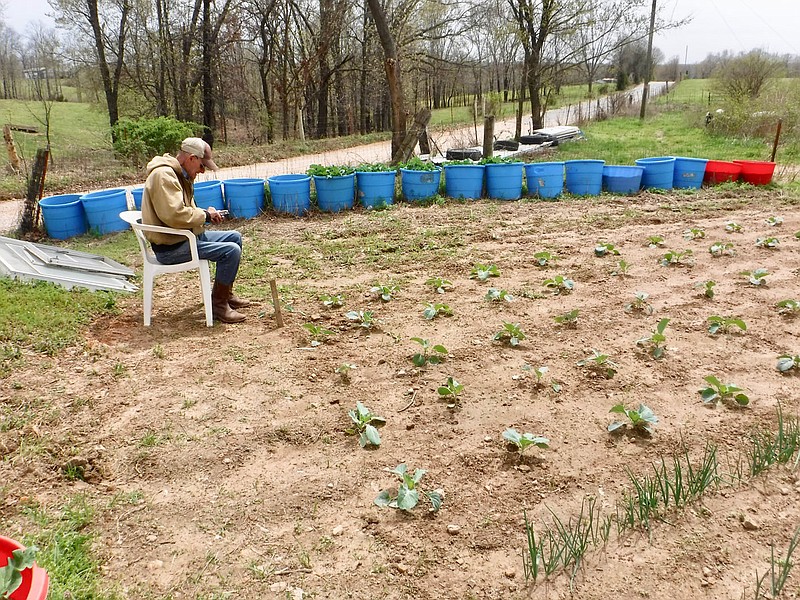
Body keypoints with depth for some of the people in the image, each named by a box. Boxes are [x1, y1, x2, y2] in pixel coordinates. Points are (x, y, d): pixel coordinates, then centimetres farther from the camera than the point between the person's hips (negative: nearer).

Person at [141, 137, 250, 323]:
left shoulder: (180, 174, 13)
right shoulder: (163, 175, -20)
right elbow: (175, 215, -31)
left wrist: (207, 215, 3)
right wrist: (205, 214, -15)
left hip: (186, 236, 11)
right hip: (171, 247, -11)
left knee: (235, 237, 14)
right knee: (231, 251, -20)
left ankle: (226, 294, 23)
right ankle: (219, 304, -7)